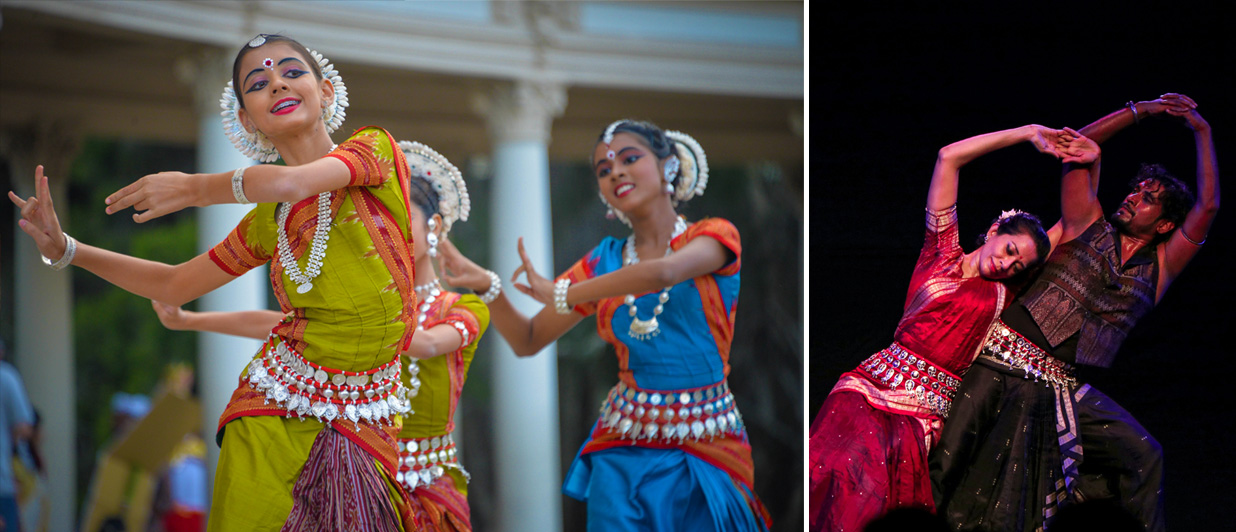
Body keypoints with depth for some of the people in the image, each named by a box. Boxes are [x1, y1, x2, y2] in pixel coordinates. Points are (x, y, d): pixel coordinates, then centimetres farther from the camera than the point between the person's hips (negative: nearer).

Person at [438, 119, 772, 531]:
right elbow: (527, 341, 13)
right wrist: (487, 286, -5)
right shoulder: (605, 262, 10)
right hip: (626, 449, 2)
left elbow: (663, 272, -23)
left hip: (706, 444, -2)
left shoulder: (714, 236, 0)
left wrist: (562, 294, -14)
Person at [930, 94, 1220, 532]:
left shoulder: (1158, 269, 13)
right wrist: (1142, 110, 3)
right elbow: (1079, 147, 6)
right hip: (998, 356, -2)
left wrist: (1202, 133, 1)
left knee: (1142, 455, -5)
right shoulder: (1088, 225, 10)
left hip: (1057, 385, 2)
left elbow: (1207, 207, 4)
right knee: (946, 459, -13)